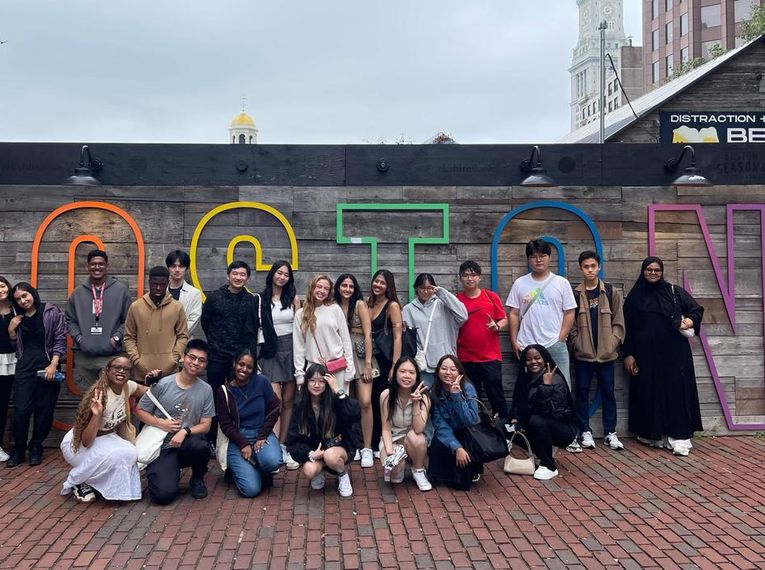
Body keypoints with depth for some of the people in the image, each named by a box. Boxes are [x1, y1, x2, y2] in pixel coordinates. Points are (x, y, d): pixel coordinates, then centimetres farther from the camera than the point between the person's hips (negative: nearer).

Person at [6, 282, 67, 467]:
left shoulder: (52, 312, -1)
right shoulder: (18, 318, 14)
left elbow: (60, 340, -5)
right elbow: (15, 346, 20)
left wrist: (53, 365, -14)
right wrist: (11, 330, 2)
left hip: (47, 366, -3)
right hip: (25, 367, 3)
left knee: (44, 410, 3)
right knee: (21, 410, -5)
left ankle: (36, 448, 18)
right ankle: (18, 450, 11)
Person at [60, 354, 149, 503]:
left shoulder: (128, 386, -12)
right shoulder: (99, 395, -30)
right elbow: (86, 441, -29)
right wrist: (97, 415, -45)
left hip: (107, 438, 6)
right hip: (77, 444, -6)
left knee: (130, 454, -23)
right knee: (114, 455, -33)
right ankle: (75, 482, -6)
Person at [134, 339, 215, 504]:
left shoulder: (206, 390, -1)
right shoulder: (162, 384, -7)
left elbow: (205, 425, 1)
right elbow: (139, 411, 2)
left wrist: (185, 431, -18)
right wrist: (161, 423, -13)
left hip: (188, 442, 2)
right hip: (162, 447, -2)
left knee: (201, 447, -36)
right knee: (163, 495, -22)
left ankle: (197, 479, 0)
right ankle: (172, 473, 17)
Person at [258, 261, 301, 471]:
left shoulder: (293, 298, 7)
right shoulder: (261, 299, 2)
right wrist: (255, 353, -2)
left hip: (291, 349, 3)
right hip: (270, 351, -2)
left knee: (288, 400, 5)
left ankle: (282, 447, 14)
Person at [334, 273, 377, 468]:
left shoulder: (360, 305, -2)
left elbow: (368, 334, -7)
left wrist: (368, 363, -12)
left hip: (360, 355, -3)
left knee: (365, 402, -12)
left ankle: (367, 449, -3)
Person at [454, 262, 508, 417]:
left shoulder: (491, 296, 4)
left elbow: (504, 320, 8)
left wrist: (497, 326, -13)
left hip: (490, 357, -1)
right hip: (466, 359, 1)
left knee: (496, 395, 1)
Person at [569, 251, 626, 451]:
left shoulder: (611, 292, 4)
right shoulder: (575, 294, 2)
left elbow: (618, 322, 3)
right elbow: (570, 323, 1)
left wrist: (612, 342, -6)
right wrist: (577, 343, -8)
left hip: (606, 353, 0)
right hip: (583, 353, 0)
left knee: (608, 392, 6)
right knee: (582, 392, 5)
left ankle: (610, 433, 14)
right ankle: (585, 432, 14)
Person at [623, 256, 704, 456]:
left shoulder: (674, 291, 7)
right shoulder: (634, 297, 7)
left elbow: (697, 309, 10)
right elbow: (627, 327, 7)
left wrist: (689, 322, -11)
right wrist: (628, 354, 2)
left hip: (674, 352, -1)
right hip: (646, 353, 1)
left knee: (676, 391, -5)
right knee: (650, 393, 2)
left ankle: (679, 437, -4)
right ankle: (654, 434, 11)